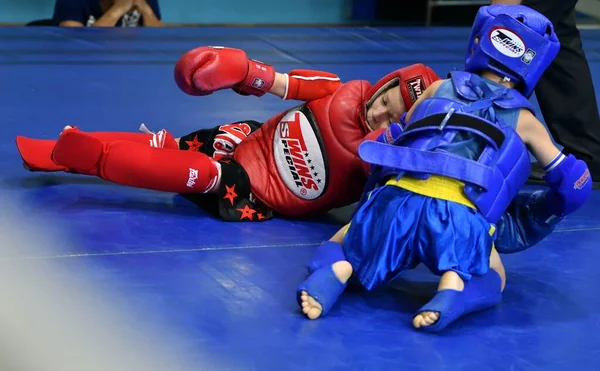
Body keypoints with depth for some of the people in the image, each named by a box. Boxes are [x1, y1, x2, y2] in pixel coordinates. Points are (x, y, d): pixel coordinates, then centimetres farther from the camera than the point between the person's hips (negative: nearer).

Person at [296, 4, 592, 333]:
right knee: (491, 280, 27)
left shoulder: (439, 89, 28)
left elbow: (392, 142, 33)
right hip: (460, 216, -1)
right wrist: (543, 213, 50)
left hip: (396, 199, 1)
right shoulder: (523, 119, 24)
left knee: (344, 241, 29)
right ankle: (455, 289, -9)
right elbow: (573, 183, 30)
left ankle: (335, 270, -8)